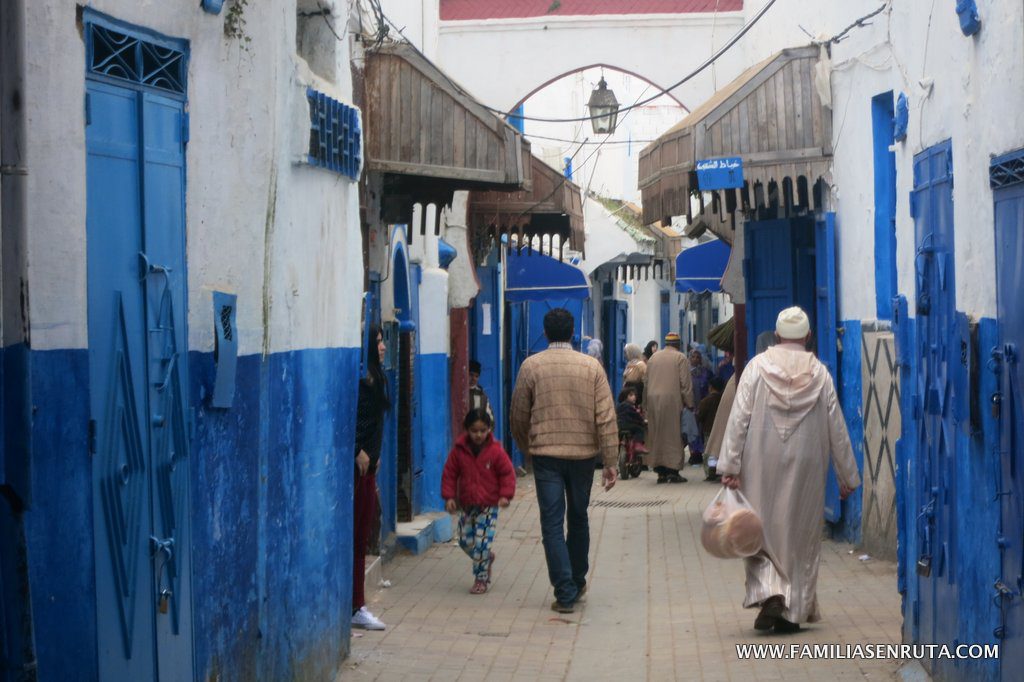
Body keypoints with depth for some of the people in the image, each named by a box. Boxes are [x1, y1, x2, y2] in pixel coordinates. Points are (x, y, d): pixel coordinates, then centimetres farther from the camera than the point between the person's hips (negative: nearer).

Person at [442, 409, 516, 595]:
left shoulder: (496, 451, -9)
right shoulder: (459, 450, -2)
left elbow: (507, 473, -2)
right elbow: (450, 473, 5)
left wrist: (505, 495, -12)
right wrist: (449, 497, -2)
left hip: (488, 506, -4)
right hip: (466, 505, 4)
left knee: (481, 543, -8)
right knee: (465, 541, 6)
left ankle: (482, 579, 6)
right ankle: (487, 557, 35)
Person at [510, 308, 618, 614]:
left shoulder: (531, 366, -4)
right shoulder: (591, 366, -3)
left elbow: (519, 416, 3)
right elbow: (606, 418, -5)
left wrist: (526, 449, 20)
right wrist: (610, 462, -2)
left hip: (545, 455, -2)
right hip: (583, 453, 2)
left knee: (552, 524, 0)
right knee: (578, 519, 18)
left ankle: (565, 593, -6)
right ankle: (577, 582, 31)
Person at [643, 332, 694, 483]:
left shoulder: (653, 357, 14)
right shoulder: (680, 358, -1)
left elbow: (646, 382, 14)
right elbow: (685, 383, -6)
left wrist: (646, 403, 18)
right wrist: (689, 402, -1)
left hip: (653, 399, 4)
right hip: (672, 399, -4)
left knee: (656, 435, 7)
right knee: (673, 435, -1)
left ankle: (661, 472, 7)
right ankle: (673, 471, -5)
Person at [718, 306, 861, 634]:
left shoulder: (757, 367, -4)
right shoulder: (819, 373, -1)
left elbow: (739, 418, -9)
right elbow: (836, 427, 2)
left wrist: (730, 465, -7)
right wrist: (847, 476, 9)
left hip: (761, 466, -1)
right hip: (806, 468, 1)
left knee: (761, 532, 9)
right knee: (801, 536, 10)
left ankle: (769, 592, -13)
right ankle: (793, 611, 11)